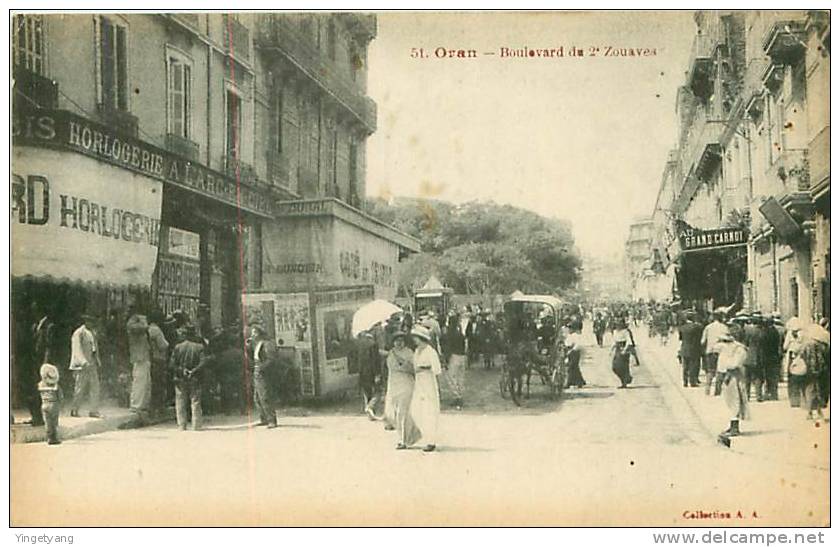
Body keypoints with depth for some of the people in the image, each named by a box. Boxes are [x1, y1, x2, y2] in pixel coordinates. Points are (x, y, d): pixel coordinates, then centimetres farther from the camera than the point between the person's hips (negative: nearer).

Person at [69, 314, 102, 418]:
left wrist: (97, 362, 17)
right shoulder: (78, 333, -8)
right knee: (80, 389, -3)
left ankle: (94, 411, 4)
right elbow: (77, 349, -16)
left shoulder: (92, 333, 17)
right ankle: (74, 410, 10)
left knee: (94, 387, 2)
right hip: (81, 366, -7)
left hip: (92, 364, 7)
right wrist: (83, 362, -26)